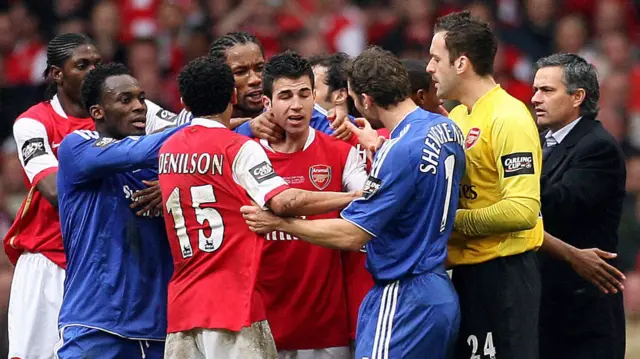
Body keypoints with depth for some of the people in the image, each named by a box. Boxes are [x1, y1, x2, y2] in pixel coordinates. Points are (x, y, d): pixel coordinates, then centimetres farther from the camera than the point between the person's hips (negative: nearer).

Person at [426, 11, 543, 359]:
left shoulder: (509, 118, -15)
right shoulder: (456, 117, 13)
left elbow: (523, 211, -22)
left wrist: (453, 221, -14)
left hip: (504, 274, -9)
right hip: (465, 273, 9)